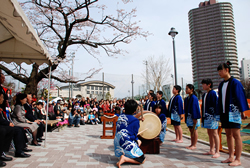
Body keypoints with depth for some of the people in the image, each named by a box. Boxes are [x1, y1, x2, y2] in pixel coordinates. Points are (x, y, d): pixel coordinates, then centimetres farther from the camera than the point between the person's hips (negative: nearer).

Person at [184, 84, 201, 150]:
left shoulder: (194, 98, -14)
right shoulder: (187, 98, 10)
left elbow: (195, 108, -18)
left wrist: (195, 118, -20)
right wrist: (186, 117, 15)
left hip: (193, 117, -8)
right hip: (188, 116, 8)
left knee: (194, 131, 2)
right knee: (191, 131, 13)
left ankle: (194, 145, 10)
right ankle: (192, 144, 22)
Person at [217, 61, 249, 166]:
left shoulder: (235, 83, -8)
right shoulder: (221, 84, 12)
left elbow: (240, 97, -10)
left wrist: (242, 111, -12)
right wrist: (220, 112, 14)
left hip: (233, 112, -7)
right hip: (224, 112, 7)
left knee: (235, 135, -2)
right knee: (228, 134, 11)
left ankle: (238, 160, 6)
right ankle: (231, 157, 20)